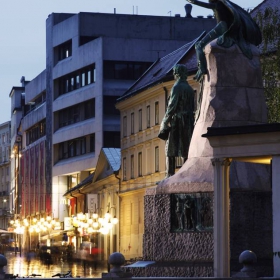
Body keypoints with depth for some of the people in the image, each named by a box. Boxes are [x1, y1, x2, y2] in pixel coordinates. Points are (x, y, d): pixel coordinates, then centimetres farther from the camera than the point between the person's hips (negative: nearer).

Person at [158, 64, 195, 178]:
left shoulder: (176, 87, -9)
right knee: (186, 149, 8)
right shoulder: (190, 89, 14)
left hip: (177, 121, -7)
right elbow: (192, 108, 15)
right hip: (188, 122, 7)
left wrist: (165, 122, -11)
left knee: (171, 148, -7)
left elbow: (172, 106, -15)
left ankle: (170, 175, -14)